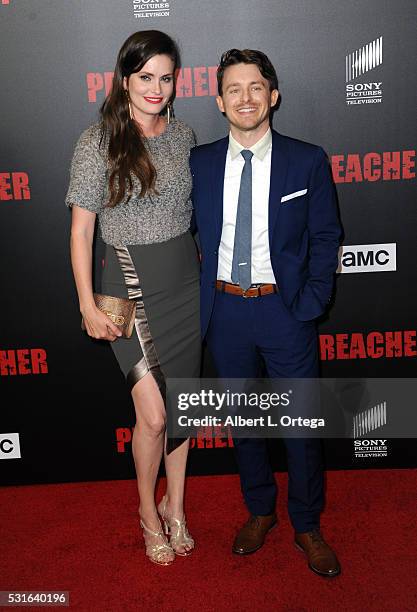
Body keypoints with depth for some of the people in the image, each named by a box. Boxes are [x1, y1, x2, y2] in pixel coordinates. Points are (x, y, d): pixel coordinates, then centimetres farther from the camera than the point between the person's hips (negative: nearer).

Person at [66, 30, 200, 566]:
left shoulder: (183, 135, 5)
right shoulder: (98, 141, -8)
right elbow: (81, 227, -7)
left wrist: (204, 273, 12)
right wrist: (88, 305, -10)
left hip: (186, 282, 5)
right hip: (132, 285, -4)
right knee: (152, 414, -4)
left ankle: (175, 506, 33)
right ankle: (148, 511, 24)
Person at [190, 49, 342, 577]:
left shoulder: (307, 161, -3)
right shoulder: (198, 163, 2)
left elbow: (325, 237, 0)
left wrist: (311, 304, -8)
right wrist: (196, 291, 1)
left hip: (285, 310, -2)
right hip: (224, 310, 2)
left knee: (301, 422, 8)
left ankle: (307, 526, 30)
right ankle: (260, 510, 38)